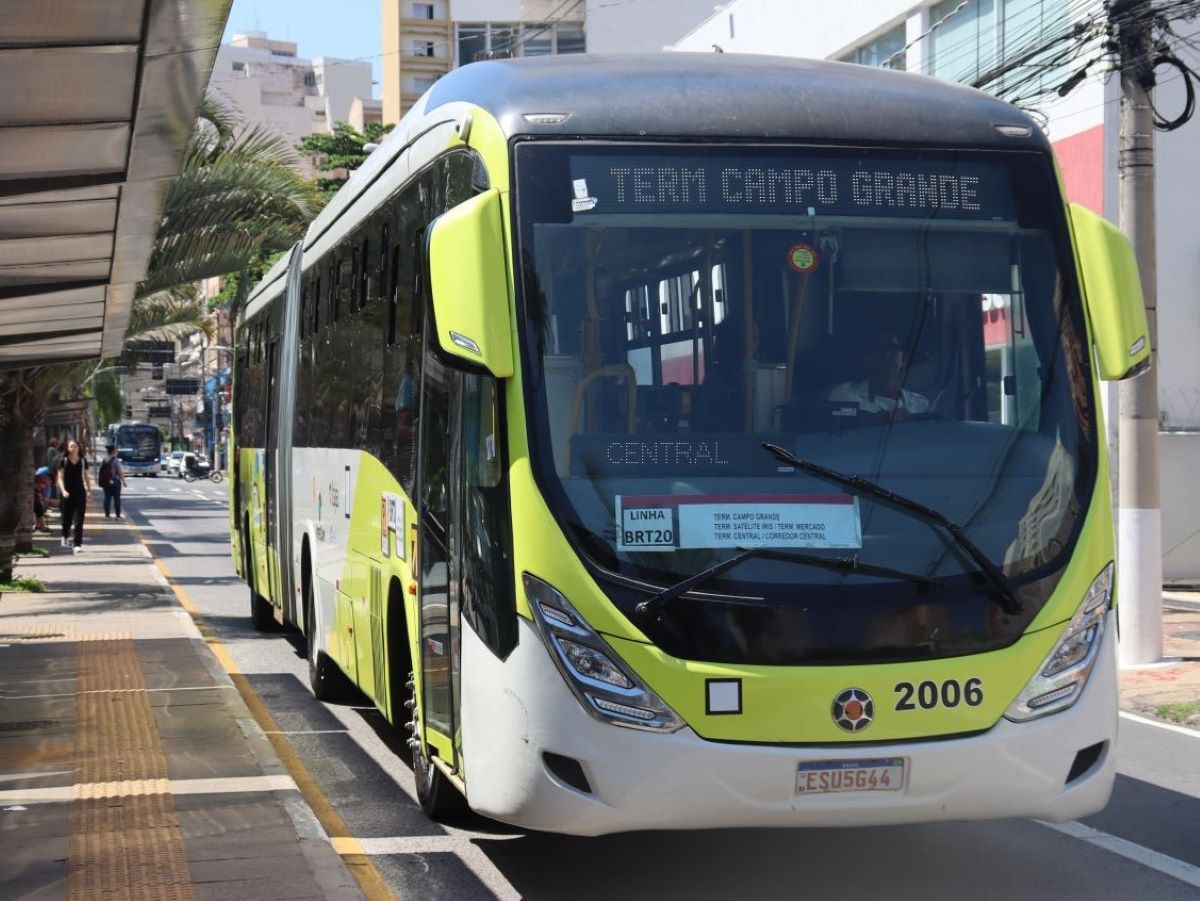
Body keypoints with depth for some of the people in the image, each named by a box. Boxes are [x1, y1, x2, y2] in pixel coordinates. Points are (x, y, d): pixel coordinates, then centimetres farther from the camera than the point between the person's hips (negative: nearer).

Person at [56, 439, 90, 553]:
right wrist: (63, 490, -19)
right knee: (67, 518, 11)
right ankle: (65, 536, 41)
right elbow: (60, 478, -4)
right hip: (67, 494, 0)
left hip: (80, 493, 0)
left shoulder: (83, 461, 5)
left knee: (79, 520, -7)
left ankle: (78, 544, -8)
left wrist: (89, 491, 5)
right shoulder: (63, 461, -1)